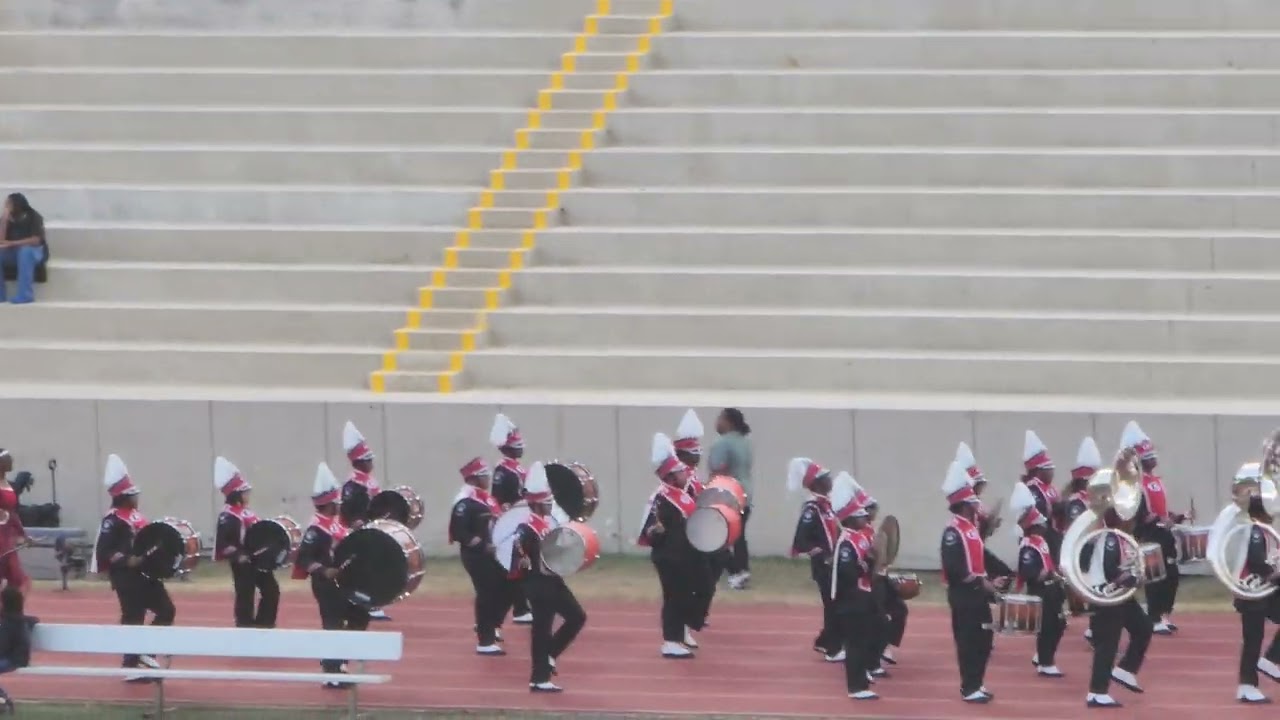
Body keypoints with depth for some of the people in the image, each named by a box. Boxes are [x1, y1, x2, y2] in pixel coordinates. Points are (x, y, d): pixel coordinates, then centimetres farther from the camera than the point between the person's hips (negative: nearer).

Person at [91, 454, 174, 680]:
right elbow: (103, 551, -19)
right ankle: (131, 666, 4)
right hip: (126, 577, -9)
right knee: (133, 618, -4)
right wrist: (127, 561, -27)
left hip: (145, 573, 9)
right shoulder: (113, 520, -14)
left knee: (166, 611, 9)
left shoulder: (136, 515, 13)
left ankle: (147, 653, 17)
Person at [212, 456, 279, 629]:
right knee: (245, 597, -2)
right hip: (243, 565, -9)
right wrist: (239, 556, -29)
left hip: (258, 561, 9)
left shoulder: (246, 512, 14)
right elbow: (223, 544, -22)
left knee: (271, 591, 11)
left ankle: (264, 624, 20)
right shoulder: (228, 517, -15)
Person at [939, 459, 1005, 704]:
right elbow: (953, 568, -24)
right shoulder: (953, 531, -17)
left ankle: (976, 683, 22)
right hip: (963, 596, -10)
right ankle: (969, 689, 2)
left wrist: (990, 581, 8)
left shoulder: (972, 527, 14)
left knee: (983, 640, 13)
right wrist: (980, 582, -22)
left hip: (977, 594, 10)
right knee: (968, 641, -4)